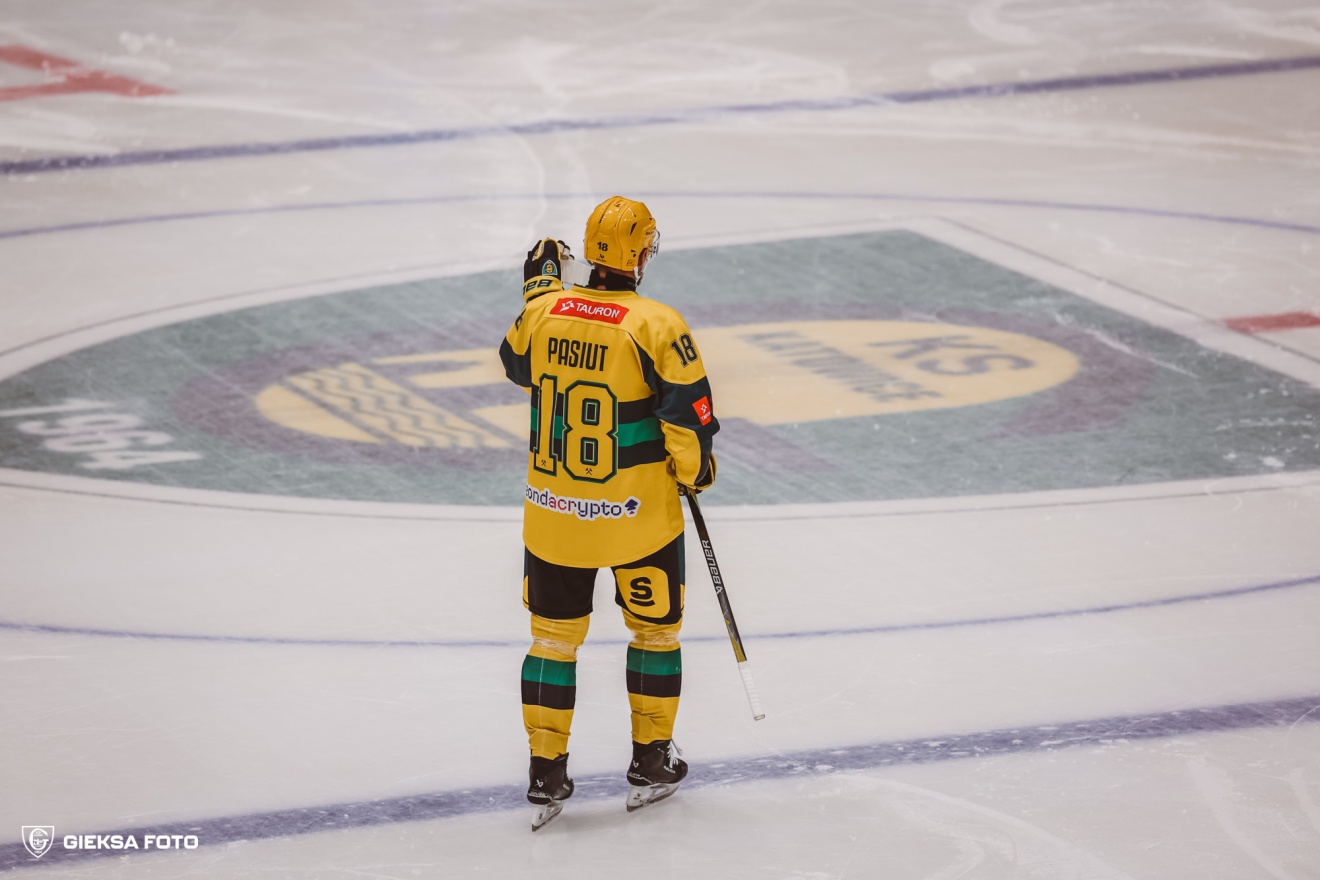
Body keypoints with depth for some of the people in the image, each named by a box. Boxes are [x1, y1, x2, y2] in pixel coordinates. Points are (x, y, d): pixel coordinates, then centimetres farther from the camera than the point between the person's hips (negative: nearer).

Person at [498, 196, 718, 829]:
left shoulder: (543, 311, -6)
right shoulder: (656, 325, -18)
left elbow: (516, 365, 16)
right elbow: (688, 413, -15)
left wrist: (540, 285, 25)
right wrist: (696, 469, 5)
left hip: (552, 512, 3)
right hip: (638, 516, -3)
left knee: (554, 635, 14)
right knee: (655, 629, 17)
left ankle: (545, 776, 15)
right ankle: (651, 765, 25)